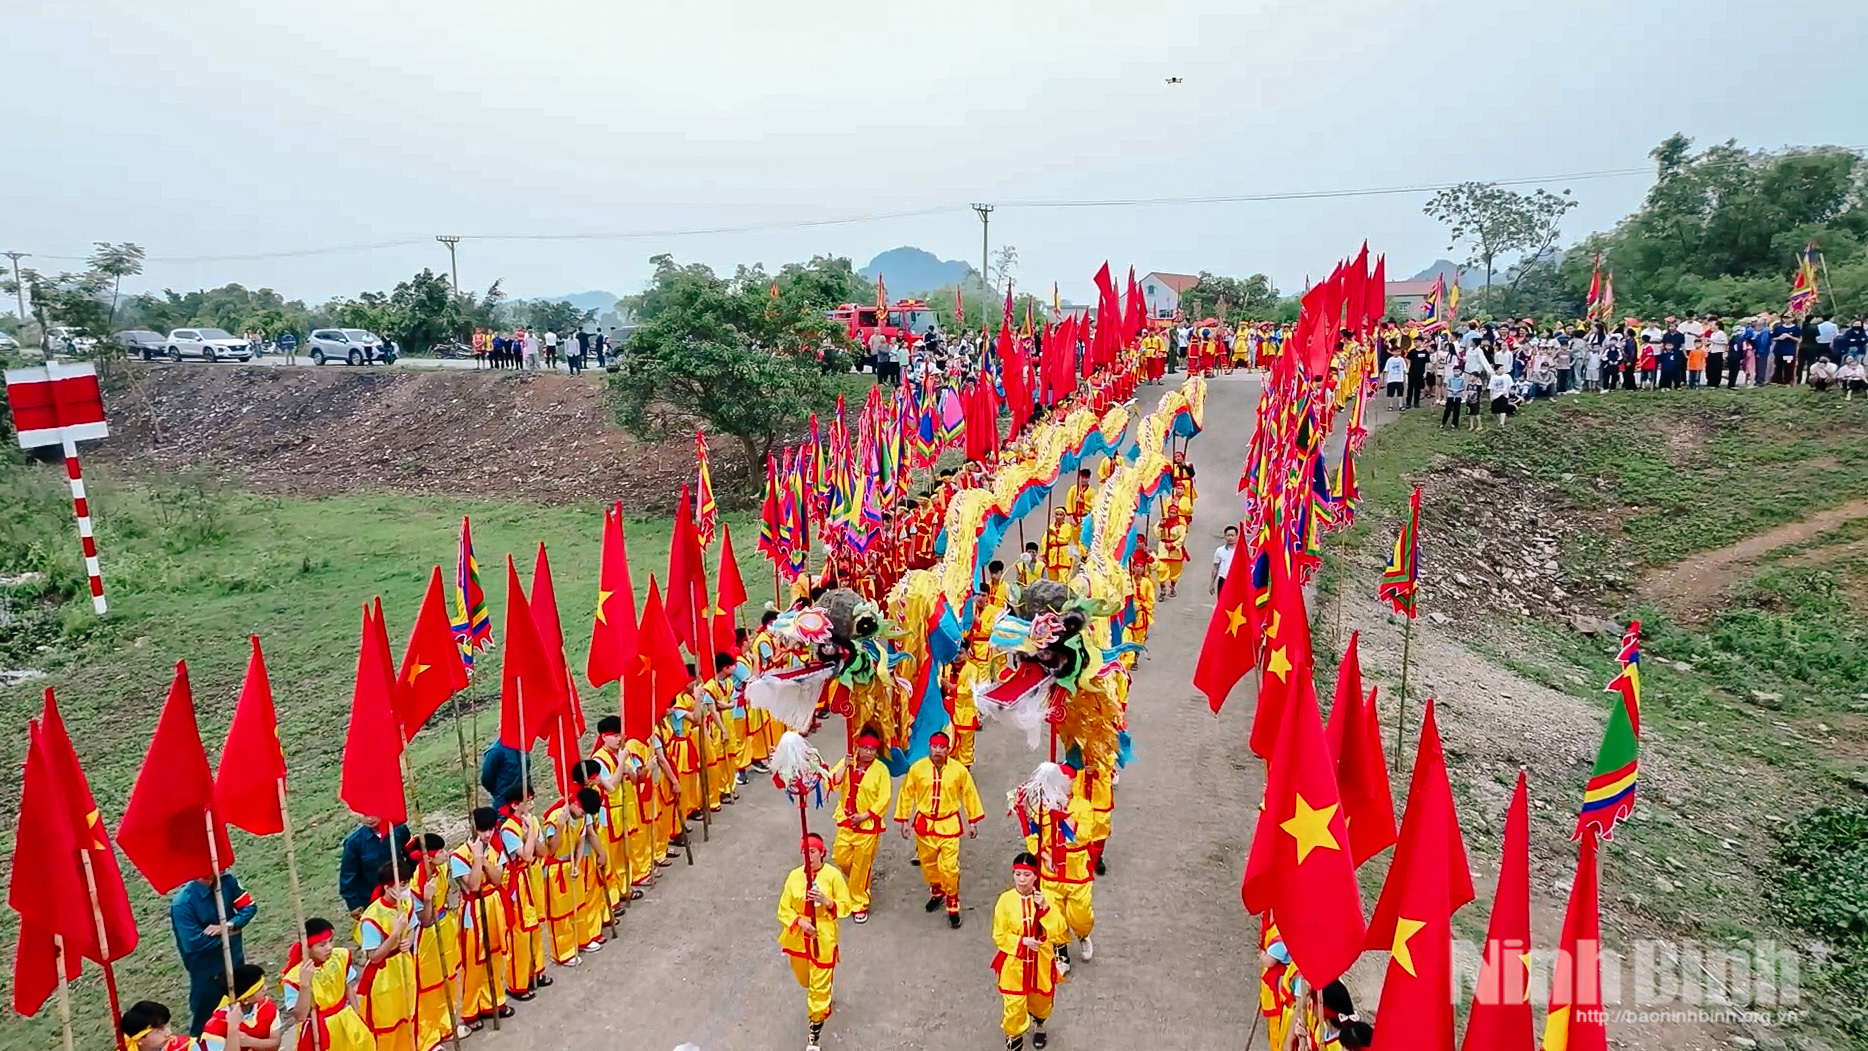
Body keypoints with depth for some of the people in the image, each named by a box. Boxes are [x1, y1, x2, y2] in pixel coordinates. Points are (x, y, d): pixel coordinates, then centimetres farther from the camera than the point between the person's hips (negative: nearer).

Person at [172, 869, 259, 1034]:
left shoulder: (226, 881, -12)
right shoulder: (183, 903, -27)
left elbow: (249, 907, -6)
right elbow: (194, 943, -28)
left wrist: (228, 926, -23)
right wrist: (229, 933, -18)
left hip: (234, 961, 6)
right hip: (206, 971, -5)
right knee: (203, 1024, 12)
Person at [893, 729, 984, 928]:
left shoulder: (959, 770, -9)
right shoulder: (917, 768, -9)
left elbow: (969, 794, 3)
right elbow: (906, 794, 2)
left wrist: (973, 822, 7)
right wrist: (904, 820, 4)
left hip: (949, 825, -2)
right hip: (924, 824, 2)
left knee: (949, 867, -8)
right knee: (928, 864, 17)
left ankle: (953, 906, 13)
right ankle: (937, 892, 46)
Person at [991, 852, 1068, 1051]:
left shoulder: (1044, 898, -11)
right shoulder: (1005, 900, -15)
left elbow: (1059, 930, -16)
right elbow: (999, 936, -9)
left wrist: (1045, 907, -28)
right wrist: (1022, 941, -22)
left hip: (1041, 962, 2)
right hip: (1014, 963, -2)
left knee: (1041, 1000, 21)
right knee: (1014, 1005, -1)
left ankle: (1039, 1026, 54)